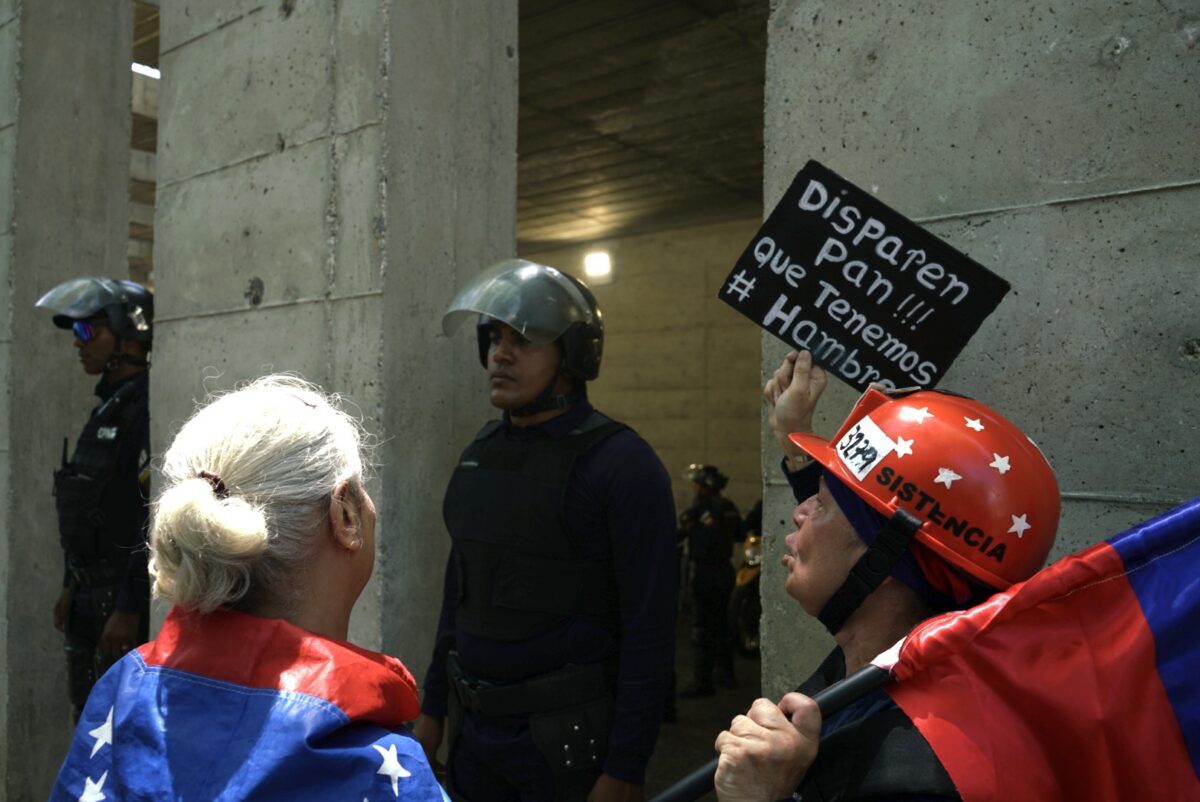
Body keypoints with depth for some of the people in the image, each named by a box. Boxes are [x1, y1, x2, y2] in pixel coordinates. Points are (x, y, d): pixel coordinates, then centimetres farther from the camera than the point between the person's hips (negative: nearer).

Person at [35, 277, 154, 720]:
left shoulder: (145, 410, -17)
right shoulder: (107, 408, 14)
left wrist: (129, 609, -22)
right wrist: (71, 586, 20)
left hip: (126, 600, -10)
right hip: (92, 596, 10)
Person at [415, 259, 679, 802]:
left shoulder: (621, 465, -15)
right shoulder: (480, 454, 6)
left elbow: (650, 627, -16)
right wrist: (432, 707, 14)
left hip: (567, 736, -6)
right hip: (473, 729, 6)